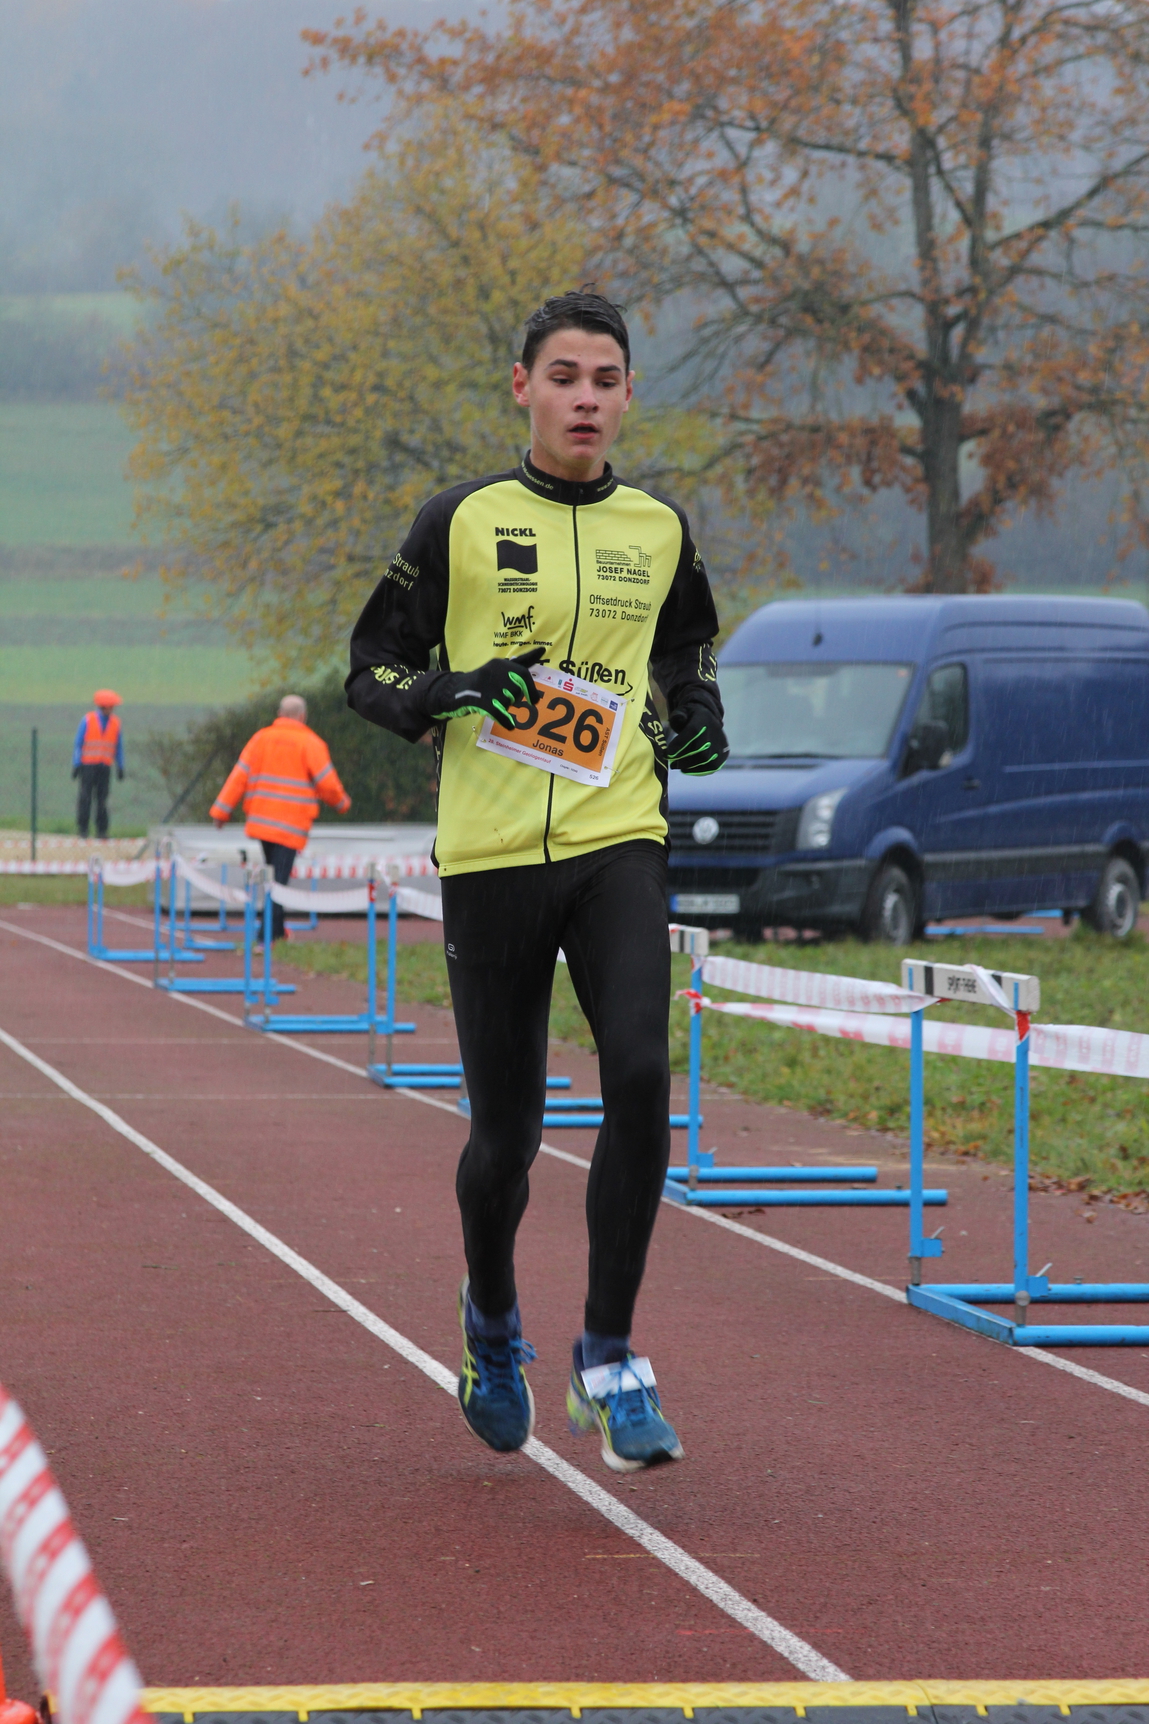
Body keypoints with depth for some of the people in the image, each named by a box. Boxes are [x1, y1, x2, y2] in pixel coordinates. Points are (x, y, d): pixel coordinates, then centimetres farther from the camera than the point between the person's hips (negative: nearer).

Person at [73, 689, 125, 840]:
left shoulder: (116, 723, 6)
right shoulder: (87, 720, -3)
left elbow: (118, 747, 13)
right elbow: (78, 743, 0)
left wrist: (120, 767, 7)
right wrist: (76, 764, -6)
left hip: (105, 766, 2)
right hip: (88, 764, -2)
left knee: (102, 798, -2)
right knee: (85, 796, -7)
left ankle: (101, 830, 1)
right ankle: (82, 828, -2)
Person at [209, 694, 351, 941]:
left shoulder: (261, 738, 7)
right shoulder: (311, 743, -5)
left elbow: (240, 775, 3)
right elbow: (327, 782, -6)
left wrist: (222, 809, 4)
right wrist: (342, 803, 13)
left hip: (260, 820, 5)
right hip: (292, 825, -5)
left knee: (273, 875, 21)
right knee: (279, 880, -7)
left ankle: (276, 930, 30)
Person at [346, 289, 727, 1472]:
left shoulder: (658, 529, 10)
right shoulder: (464, 521, 1)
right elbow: (371, 667, 4)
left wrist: (698, 714, 7)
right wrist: (447, 692, -16)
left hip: (618, 843, 2)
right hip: (489, 853, -2)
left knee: (640, 1079, -20)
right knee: (506, 1131, 4)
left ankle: (608, 1357, -8)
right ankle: (491, 1319, 35)